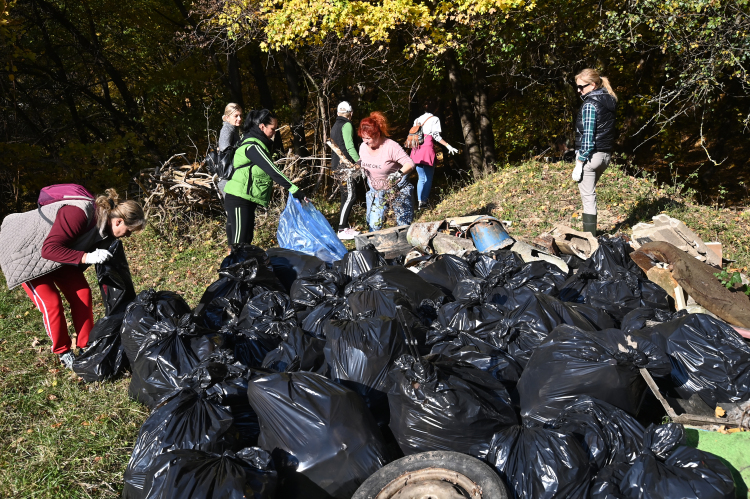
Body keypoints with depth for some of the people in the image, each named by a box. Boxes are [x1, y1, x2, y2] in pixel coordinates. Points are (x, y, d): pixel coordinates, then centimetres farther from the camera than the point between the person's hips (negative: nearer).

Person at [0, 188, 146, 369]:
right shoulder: (79, 214, -37)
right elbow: (49, 249, -37)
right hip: (25, 251, -7)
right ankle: (63, 352, 10)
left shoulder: (105, 225, -10)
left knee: (82, 293, -3)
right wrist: (87, 257, -44)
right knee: (51, 303, -12)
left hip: (59, 254, 8)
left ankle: (87, 346, 11)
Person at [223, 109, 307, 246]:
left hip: (247, 200, 10)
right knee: (239, 242, -9)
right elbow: (272, 170, -26)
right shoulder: (252, 147, -18)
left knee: (247, 239, 13)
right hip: (239, 200, -10)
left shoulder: (259, 144, 14)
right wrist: (294, 189, -29)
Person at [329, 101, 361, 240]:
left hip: (337, 164, 10)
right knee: (350, 196, -10)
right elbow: (349, 146, -19)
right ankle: (342, 230, -12)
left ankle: (345, 226, 18)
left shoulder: (335, 125, 19)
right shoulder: (347, 125, -10)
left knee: (346, 197, 13)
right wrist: (359, 161, -23)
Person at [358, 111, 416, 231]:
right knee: (373, 224, 2)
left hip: (397, 189, -5)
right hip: (375, 190, 5)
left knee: (404, 223, 6)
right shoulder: (363, 147, -6)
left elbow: (410, 163, -27)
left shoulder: (391, 147, -25)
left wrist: (399, 174, -44)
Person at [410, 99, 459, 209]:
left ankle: (419, 202, 7)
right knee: (428, 177, 3)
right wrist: (448, 146, -9)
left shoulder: (417, 119, 16)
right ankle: (424, 201, -2)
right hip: (427, 148, -5)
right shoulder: (434, 119, -1)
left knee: (421, 177, 13)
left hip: (417, 150, 5)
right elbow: (436, 136, -10)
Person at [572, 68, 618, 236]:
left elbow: (587, 136, -18)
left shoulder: (590, 104, -14)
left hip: (590, 155, -9)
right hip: (606, 155, 9)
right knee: (589, 193, 21)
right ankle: (590, 231, 26)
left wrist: (579, 164, -16)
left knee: (588, 197, -3)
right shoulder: (608, 101, 11)